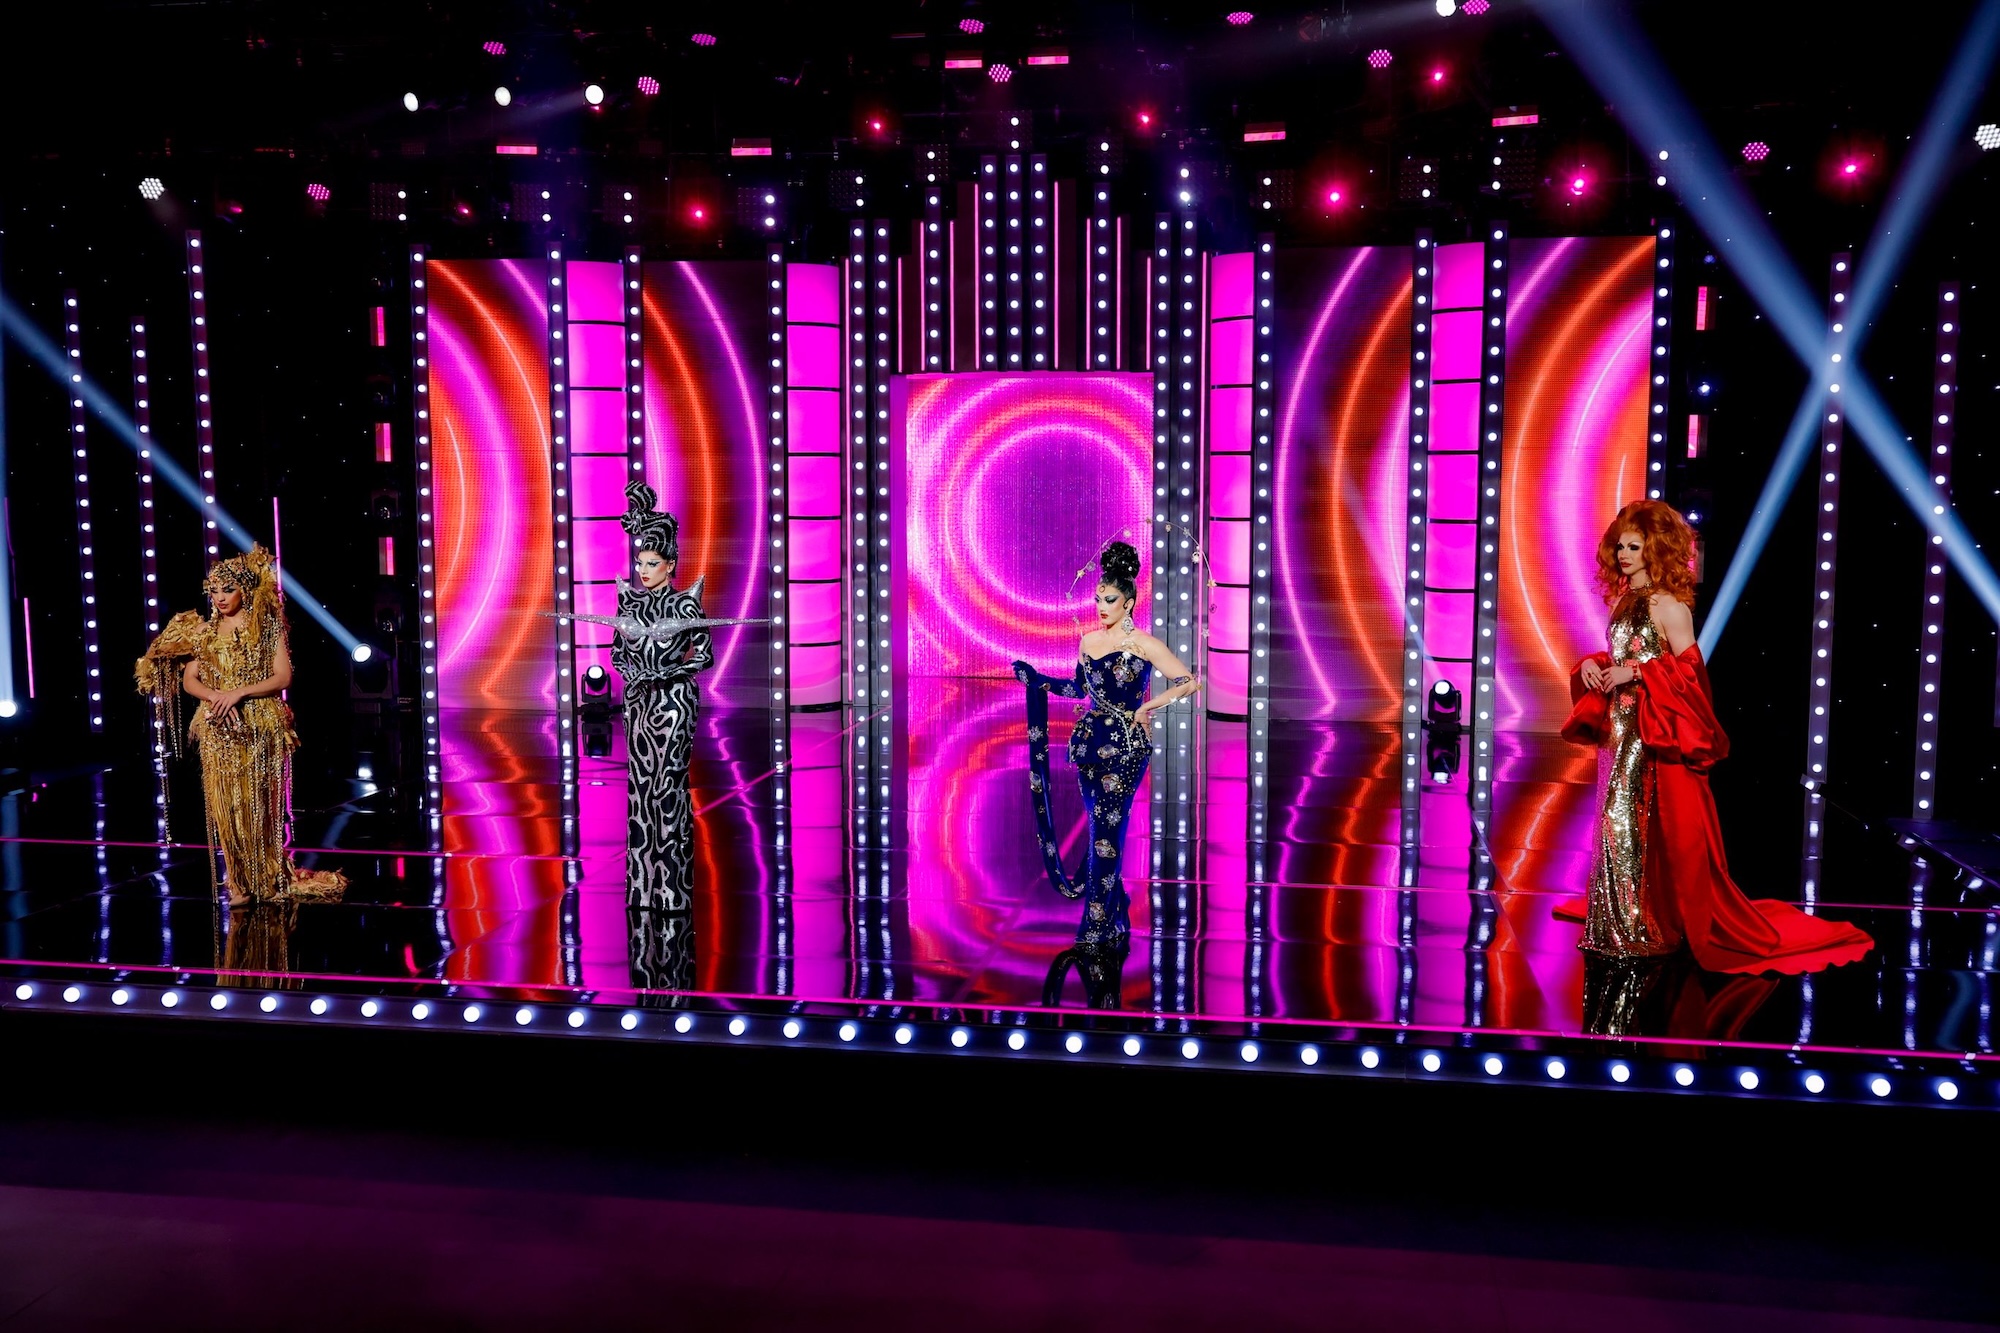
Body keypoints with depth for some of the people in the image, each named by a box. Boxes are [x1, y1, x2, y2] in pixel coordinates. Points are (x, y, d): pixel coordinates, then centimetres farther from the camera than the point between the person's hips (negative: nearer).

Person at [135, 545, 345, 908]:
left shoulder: (267, 627, 2)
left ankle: (269, 878, 12)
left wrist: (240, 692, -15)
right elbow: (189, 679, 7)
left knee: (260, 804, 1)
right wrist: (214, 696, -13)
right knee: (226, 805, 0)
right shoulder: (204, 631, 10)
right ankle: (239, 882, 7)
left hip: (261, 728, -2)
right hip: (219, 732, 3)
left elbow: (283, 676, -5)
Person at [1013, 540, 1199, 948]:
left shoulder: (1143, 644, -9)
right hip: (1090, 742, 6)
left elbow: (1188, 682, -10)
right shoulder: (1088, 641, 9)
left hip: (1125, 746, -6)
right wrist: (1035, 679, 13)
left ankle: (1099, 928, 3)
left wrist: (1148, 707, -14)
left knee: (1106, 831, -5)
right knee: (1101, 829, 11)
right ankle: (1114, 909, 26)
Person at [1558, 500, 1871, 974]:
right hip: (1619, 729, 8)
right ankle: (1621, 920, 22)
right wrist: (1592, 665, 1)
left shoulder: (1669, 604, -11)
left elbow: (1688, 669, -16)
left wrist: (1636, 673, -21)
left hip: (1655, 738, -8)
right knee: (1618, 822, 12)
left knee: (1653, 830, -4)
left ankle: (1648, 925, 5)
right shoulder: (1624, 600, 13)